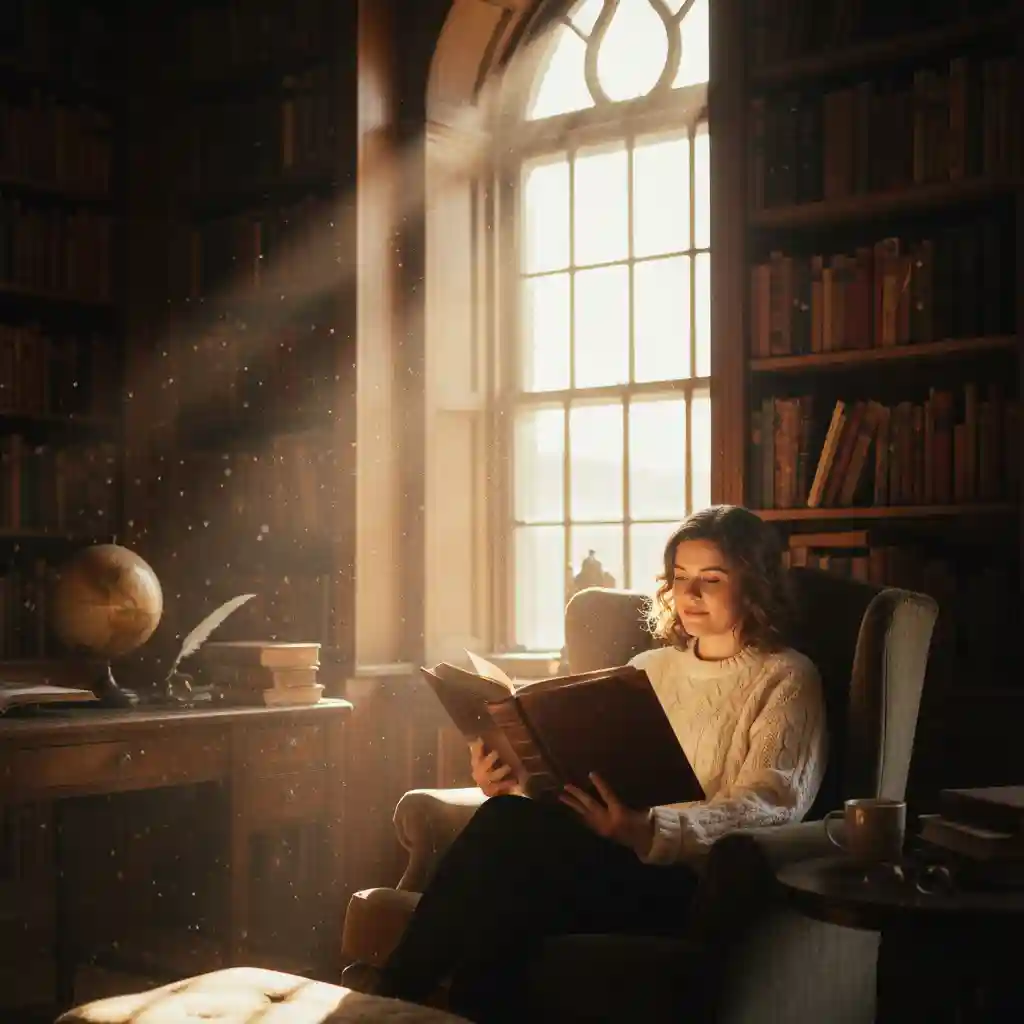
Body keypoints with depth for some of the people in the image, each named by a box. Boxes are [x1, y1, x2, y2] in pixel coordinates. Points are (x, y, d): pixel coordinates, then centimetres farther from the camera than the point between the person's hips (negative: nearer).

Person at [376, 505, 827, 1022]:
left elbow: (769, 805, -10)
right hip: (609, 857, 5)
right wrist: (511, 779, -6)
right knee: (507, 819, -29)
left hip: (689, 878, -5)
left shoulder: (785, 679, 6)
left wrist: (650, 832, -28)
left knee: (510, 829, -31)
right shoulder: (648, 668, 24)